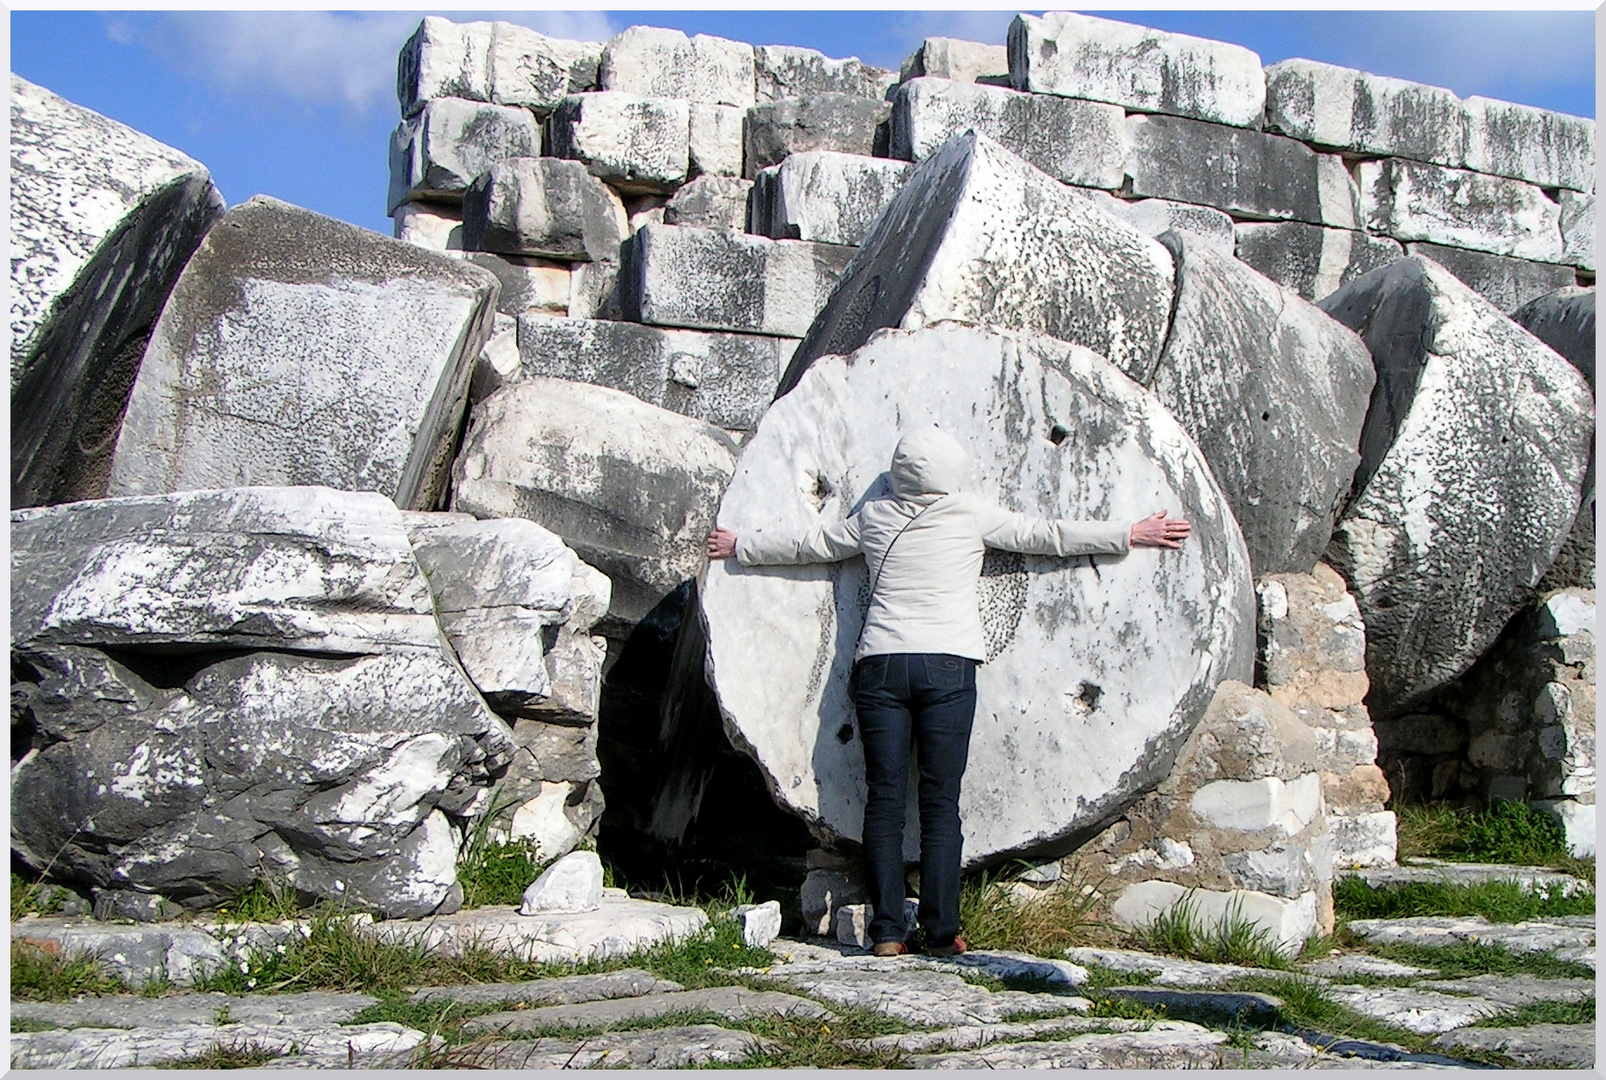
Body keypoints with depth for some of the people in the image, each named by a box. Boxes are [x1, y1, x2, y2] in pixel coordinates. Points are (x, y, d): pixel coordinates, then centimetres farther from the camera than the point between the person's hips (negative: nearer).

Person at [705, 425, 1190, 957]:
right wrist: (1131, 535, 18)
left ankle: (887, 931, 0)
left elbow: (810, 545, 22)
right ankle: (941, 931, -2)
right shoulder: (972, 514, 5)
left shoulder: (873, 516, 12)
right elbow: (1044, 535, 10)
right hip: (947, 665, -2)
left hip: (880, 664, 2)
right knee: (940, 803, 0)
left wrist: (739, 547, 39)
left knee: (884, 799, 2)